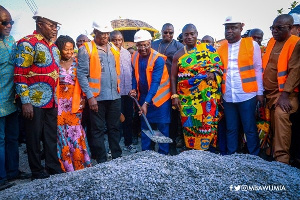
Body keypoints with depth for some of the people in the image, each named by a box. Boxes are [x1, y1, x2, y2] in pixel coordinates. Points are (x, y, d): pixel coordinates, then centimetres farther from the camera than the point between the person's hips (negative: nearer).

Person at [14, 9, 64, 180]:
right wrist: (25, 102, -18)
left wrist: (57, 99, 18)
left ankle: (54, 168, 24)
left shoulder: (53, 47, 14)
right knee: (34, 137, 5)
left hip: (51, 101, 7)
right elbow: (20, 74, -13)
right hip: (35, 101, -7)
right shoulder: (28, 43, -8)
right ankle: (38, 172, 17)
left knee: (51, 137, 13)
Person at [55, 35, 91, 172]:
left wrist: (83, 99, -3)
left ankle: (79, 163, 13)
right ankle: (66, 165, 13)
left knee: (75, 132, -1)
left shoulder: (77, 63, 7)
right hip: (60, 104, 0)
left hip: (75, 103, 1)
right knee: (62, 133, 1)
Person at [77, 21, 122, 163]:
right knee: (98, 130, 5)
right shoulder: (86, 49, -4)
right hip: (97, 98, -5)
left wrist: (119, 90, 9)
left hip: (115, 97, 5)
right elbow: (82, 74, -9)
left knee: (115, 128, 12)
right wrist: (90, 96, -14)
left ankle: (118, 158, 24)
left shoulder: (114, 49, 13)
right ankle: (102, 162, 15)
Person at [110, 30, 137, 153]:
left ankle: (128, 143, 26)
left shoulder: (127, 53, 11)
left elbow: (131, 71, 14)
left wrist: (132, 88, 8)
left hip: (128, 91, 5)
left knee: (129, 118, 12)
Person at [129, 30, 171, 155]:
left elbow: (155, 82, -25)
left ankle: (163, 154, 15)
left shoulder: (158, 59, -19)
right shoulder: (135, 57, 0)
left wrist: (146, 102, -32)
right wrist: (134, 89, -4)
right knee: (145, 126, 13)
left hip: (159, 97, -5)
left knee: (162, 127, 2)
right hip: (143, 97, 6)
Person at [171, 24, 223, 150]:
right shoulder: (178, 55, 8)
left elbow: (219, 65, 7)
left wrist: (213, 74, -15)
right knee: (189, 125, 4)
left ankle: (207, 148, 15)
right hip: (186, 98, 1)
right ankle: (191, 148, 18)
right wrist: (174, 96, -1)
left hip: (207, 96, -1)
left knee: (208, 124, -1)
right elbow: (173, 77, 7)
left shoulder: (207, 49, 5)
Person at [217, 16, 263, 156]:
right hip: (228, 96, 3)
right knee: (231, 130, 11)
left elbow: (258, 69, 2)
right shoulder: (221, 48, 11)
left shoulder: (252, 45, 3)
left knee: (250, 129, 3)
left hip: (247, 95, -3)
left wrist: (260, 92, -2)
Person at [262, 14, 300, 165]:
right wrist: (262, 89, 12)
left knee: (281, 114, -27)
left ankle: (282, 159, -23)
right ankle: (274, 153, 20)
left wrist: (284, 94, -20)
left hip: (286, 92, -6)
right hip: (270, 92, 6)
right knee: (274, 123, 9)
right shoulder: (271, 42, 12)